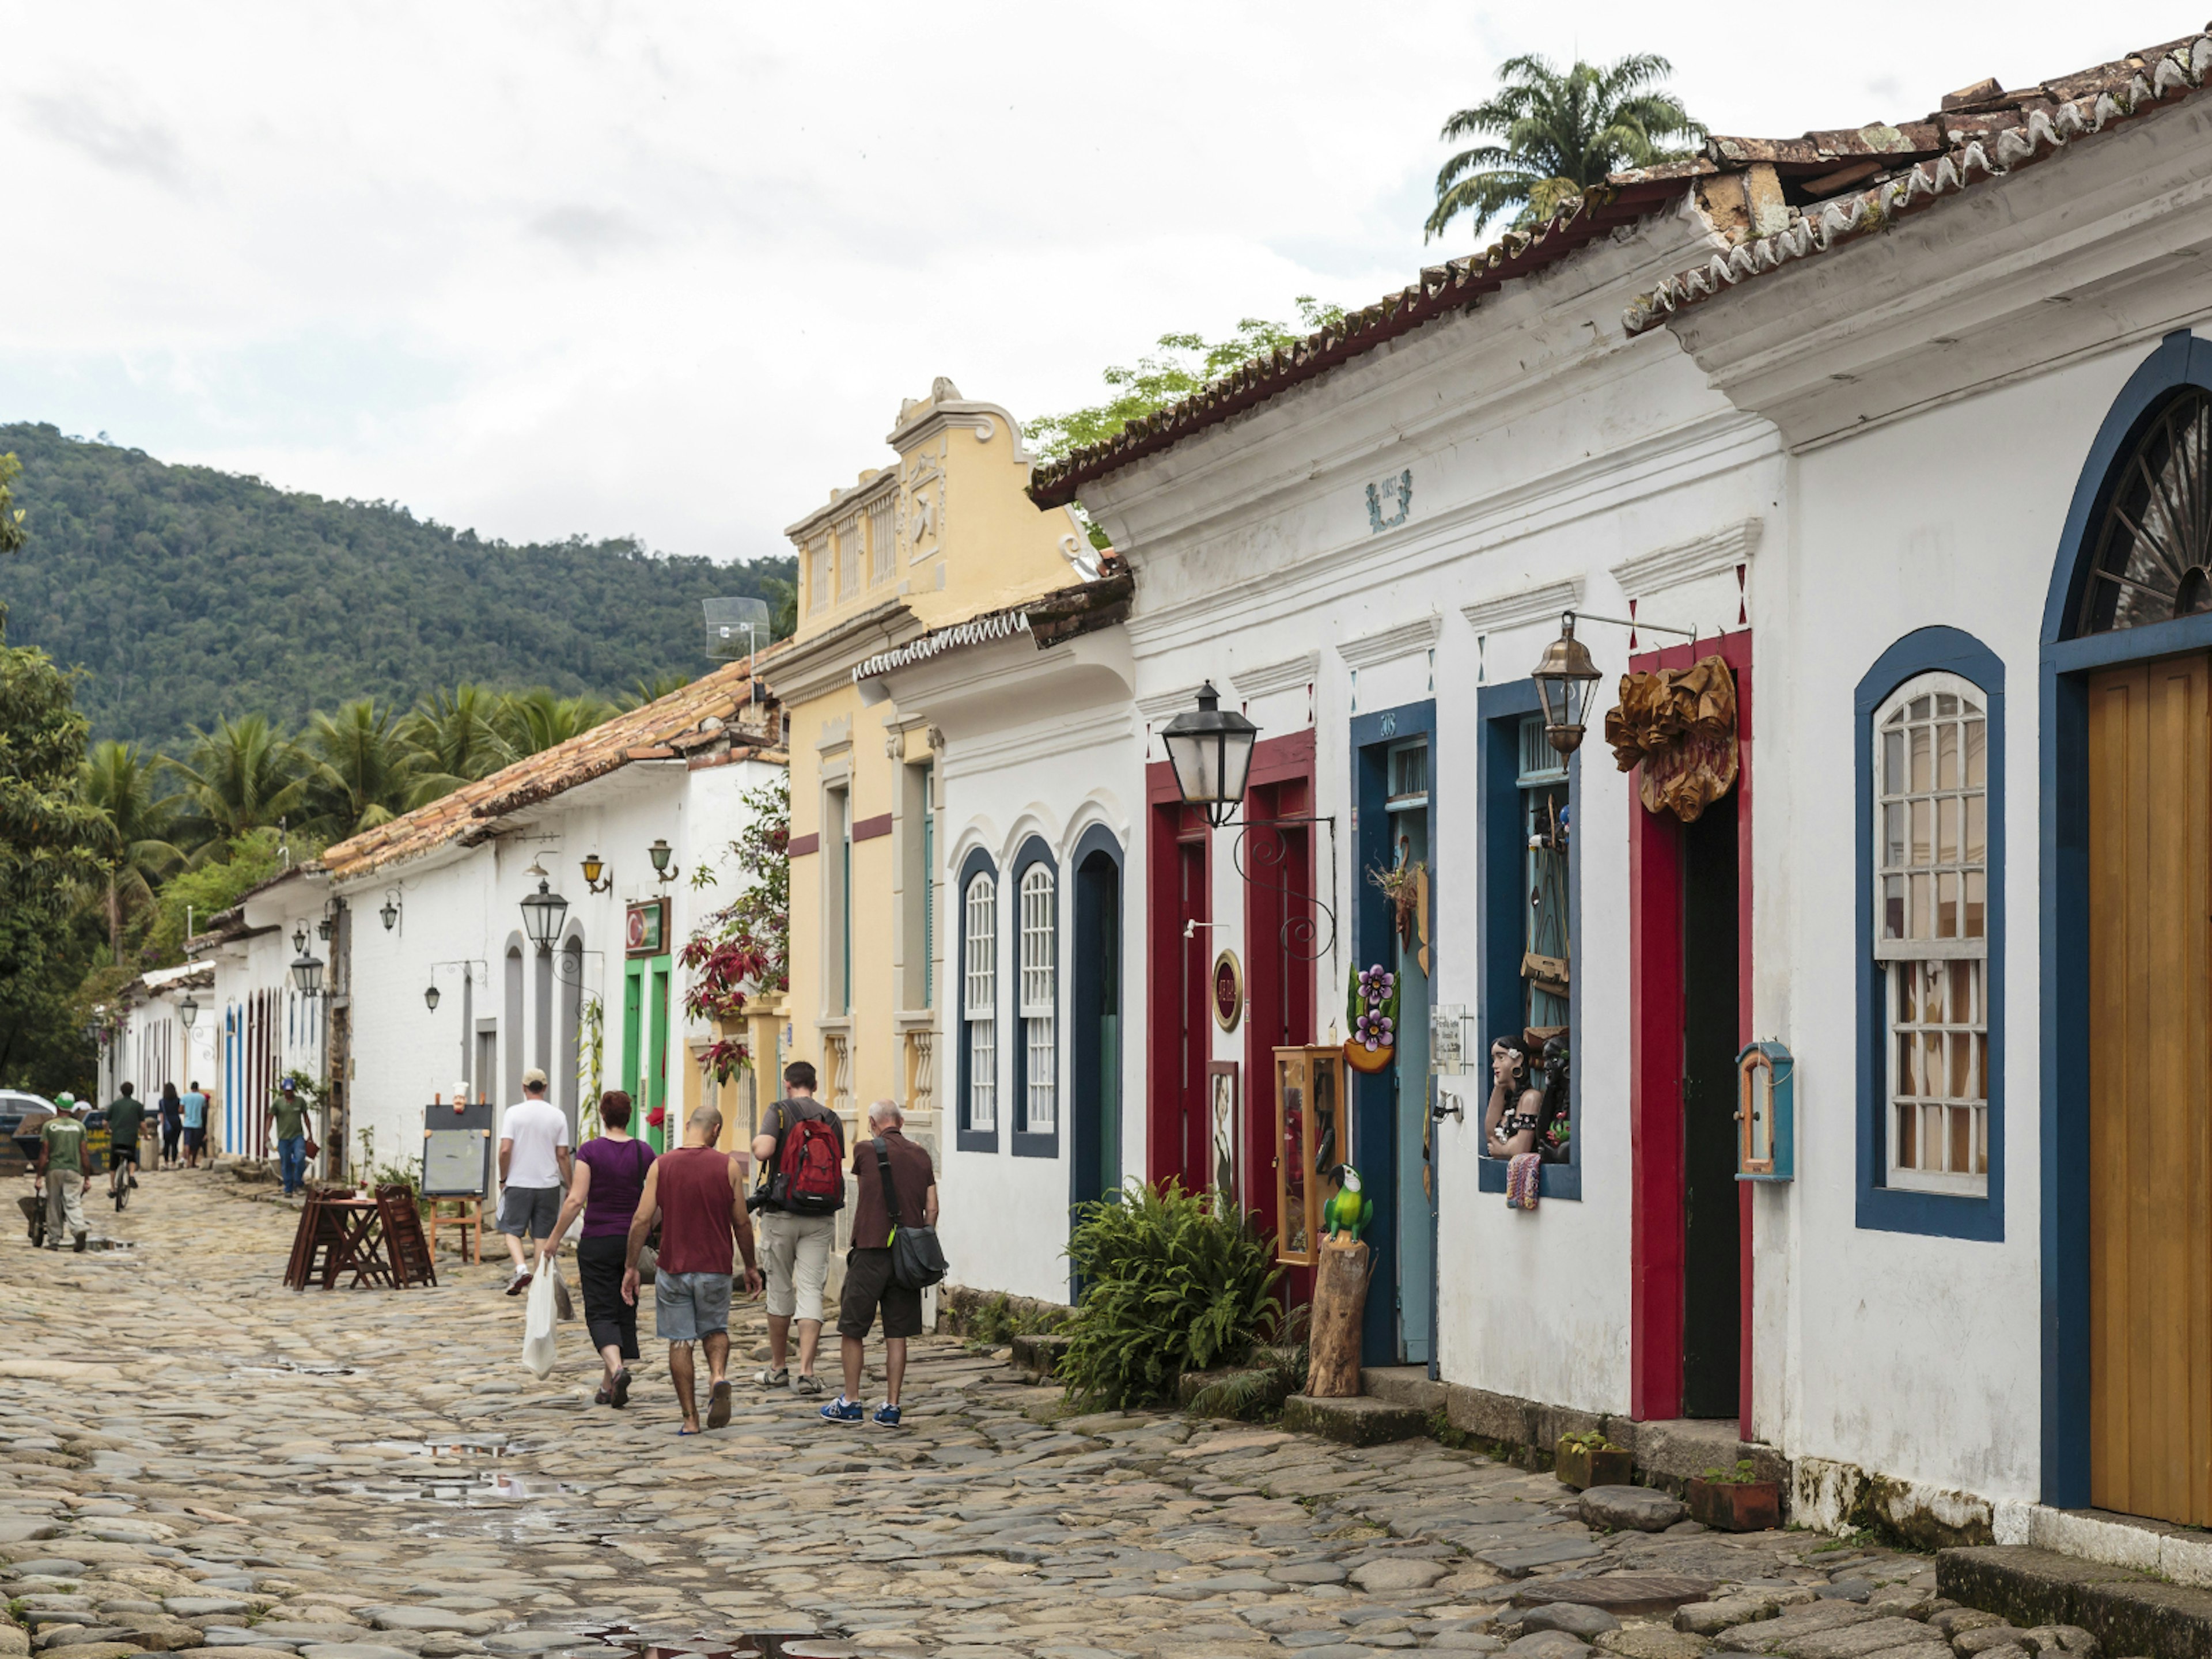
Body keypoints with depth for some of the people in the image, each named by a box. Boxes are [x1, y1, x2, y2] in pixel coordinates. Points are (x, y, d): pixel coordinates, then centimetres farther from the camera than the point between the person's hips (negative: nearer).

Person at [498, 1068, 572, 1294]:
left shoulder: (514, 1113, -6)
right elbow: (562, 1155, 0)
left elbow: (505, 1150, -12)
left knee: (513, 1230, 9)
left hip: (519, 1183, -2)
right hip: (548, 1184, 2)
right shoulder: (557, 1116, 0)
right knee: (543, 1235, 10)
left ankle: (521, 1267, -14)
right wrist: (568, 1185, 9)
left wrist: (503, 1178, 2)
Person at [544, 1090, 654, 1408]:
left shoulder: (590, 1150, -9)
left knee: (601, 1313, 1)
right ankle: (609, 1387, 15)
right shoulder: (645, 1153, -1)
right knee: (625, 1313, 12)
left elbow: (575, 1201, -15)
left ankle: (617, 1368, -26)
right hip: (633, 1241, 3)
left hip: (598, 1241, -3)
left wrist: (554, 1240, -7)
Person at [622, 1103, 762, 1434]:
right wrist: (751, 1266, 14)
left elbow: (642, 1220, -4)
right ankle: (719, 1377, -9)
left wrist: (631, 1267, 4)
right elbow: (742, 1223, 2)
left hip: (672, 1268, 0)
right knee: (716, 1330, 20)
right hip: (715, 1268, 0)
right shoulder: (728, 1167, -3)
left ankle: (690, 1419, 6)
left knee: (679, 1342, 8)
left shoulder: (660, 1166, -2)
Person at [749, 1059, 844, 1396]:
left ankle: (778, 1368, 19)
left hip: (781, 1213, -2)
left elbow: (763, 1151, -19)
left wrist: (757, 1140, 3)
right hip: (821, 1218, 2)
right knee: (811, 1291, -1)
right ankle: (806, 1372, -10)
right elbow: (839, 1170, 10)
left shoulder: (782, 1110, -5)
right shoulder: (833, 1119, 6)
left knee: (780, 1290, 10)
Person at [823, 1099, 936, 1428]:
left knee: (852, 1328, 8)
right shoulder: (921, 1156, 7)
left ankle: (850, 1403, 11)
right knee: (897, 1334, 6)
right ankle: (891, 1406, 6)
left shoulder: (865, 1151, -2)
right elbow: (932, 1210, 6)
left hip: (870, 1251, -3)